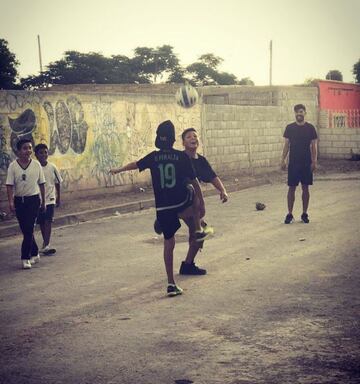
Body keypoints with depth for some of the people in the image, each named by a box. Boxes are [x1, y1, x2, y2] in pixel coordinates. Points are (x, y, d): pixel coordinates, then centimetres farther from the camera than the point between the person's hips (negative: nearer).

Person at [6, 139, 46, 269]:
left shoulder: (36, 165, -1)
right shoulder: (13, 166, -3)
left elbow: (41, 184, 7)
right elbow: (9, 185, -5)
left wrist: (43, 201, 10)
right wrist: (11, 202, -15)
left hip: (33, 200, -1)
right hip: (19, 201, 1)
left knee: (29, 229, -8)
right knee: (26, 230, 8)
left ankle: (25, 258, -3)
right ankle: (35, 254, 25)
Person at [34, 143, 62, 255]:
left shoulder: (52, 167, -2)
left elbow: (57, 183, 9)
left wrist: (58, 198, 13)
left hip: (50, 199, 0)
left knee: (48, 222, -11)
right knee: (41, 223, 10)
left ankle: (45, 246, -14)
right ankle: (46, 244, 24)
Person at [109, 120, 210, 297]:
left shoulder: (153, 157, 2)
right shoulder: (182, 157, -6)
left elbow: (135, 164, 20)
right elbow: (194, 181, -4)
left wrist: (118, 169, 40)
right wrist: (201, 204, 6)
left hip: (162, 208, 2)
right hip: (181, 204, -2)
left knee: (168, 242, 12)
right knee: (191, 190, 31)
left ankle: (171, 284, 10)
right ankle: (198, 230, 28)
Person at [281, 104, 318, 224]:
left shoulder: (310, 128, 1)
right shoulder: (290, 128, 2)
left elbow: (314, 145, 2)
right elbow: (286, 144, 5)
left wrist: (314, 161, -6)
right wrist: (283, 160, -2)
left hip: (306, 163, 0)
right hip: (293, 163, 0)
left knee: (305, 188, 5)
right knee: (291, 188, 0)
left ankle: (304, 214, 14)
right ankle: (290, 214, 7)